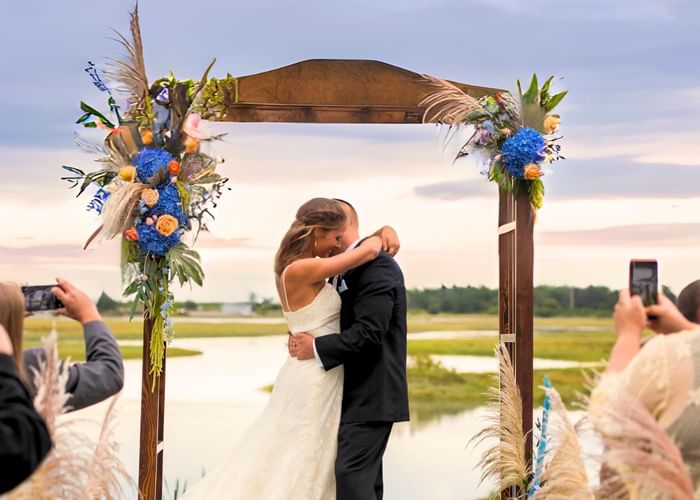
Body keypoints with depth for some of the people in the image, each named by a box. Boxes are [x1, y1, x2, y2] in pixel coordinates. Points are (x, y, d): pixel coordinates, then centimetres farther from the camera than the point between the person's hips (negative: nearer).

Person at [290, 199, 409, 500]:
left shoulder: (376, 264, -15)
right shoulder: (347, 269, 15)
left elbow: (369, 333, -24)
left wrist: (316, 348, -16)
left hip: (371, 394, -10)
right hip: (359, 393, 10)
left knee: (351, 473, -15)